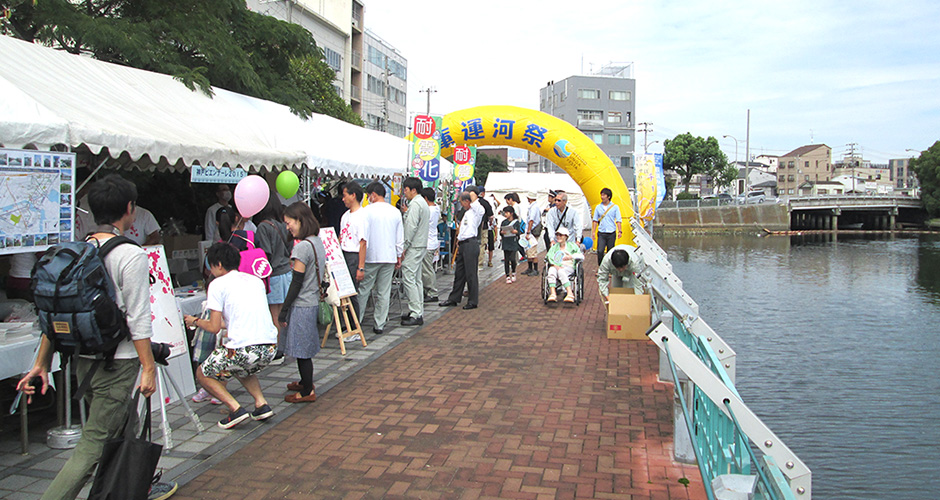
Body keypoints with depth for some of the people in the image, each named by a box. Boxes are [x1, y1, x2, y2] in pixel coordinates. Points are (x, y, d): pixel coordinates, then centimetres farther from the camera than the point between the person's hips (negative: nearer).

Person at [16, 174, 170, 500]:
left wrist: (42, 364, 14)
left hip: (82, 359, 8)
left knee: (119, 428, 23)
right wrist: (148, 367, -11)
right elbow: (137, 320, -16)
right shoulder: (131, 256, -14)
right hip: (116, 361, -8)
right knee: (95, 442, -2)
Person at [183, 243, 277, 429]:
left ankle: (235, 408, -1)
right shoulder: (255, 280, 19)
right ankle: (262, 403, 15)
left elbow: (214, 327, -1)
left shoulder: (218, 284, 1)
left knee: (203, 374, 17)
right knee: (243, 369, 36)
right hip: (270, 346, 6)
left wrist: (196, 321, 18)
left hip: (243, 349, -6)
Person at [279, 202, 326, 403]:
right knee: (304, 348, 21)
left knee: (301, 349, 2)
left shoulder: (302, 247, -19)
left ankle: (307, 392, 11)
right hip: (313, 301, 9)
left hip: (302, 305, -9)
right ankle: (306, 382, 35)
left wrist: (284, 310, -11)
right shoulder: (318, 242, 8)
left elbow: (297, 283, -18)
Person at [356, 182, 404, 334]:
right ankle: (380, 325, 13)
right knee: (384, 293, 9)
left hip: (371, 257, -4)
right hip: (389, 257, 4)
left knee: (363, 290, 7)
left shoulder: (367, 211, -10)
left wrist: (361, 266, -15)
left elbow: (363, 239, -15)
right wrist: (399, 257, 22)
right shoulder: (395, 212, 4)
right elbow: (400, 240, 9)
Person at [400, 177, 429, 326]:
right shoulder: (423, 203, 18)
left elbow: (411, 227, -20)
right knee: (416, 280, 13)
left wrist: (404, 246, -17)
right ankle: (418, 312, 18)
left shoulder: (415, 204, -15)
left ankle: (416, 315, -10)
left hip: (413, 247, -11)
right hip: (421, 246, 11)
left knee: (408, 279, -10)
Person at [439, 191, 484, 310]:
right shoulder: (466, 213, 20)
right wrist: (458, 243, 20)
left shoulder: (475, 211, -6)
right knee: (459, 273, 14)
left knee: (470, 274, -3)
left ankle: (473, 301, 6)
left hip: (471, 244, -9)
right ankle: (453, 299, 22)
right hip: (463, 245, 9)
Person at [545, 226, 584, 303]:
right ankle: (552, 294, -45)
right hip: (556, 266, 2)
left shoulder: (572, 245, 19)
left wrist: (571, 256, -11)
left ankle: (570, 294, -43)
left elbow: (581, 256, 8)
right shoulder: (554, 247, 24)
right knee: (551, 270, -35)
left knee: (561, 272, -38)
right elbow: (549, 256, 3)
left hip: (568, 267, -2)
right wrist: (555, 265, -16)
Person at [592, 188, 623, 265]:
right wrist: (593, 231, 4)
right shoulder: (598, 207, 9)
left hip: (611, 233, -1)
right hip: (601, 233, 1)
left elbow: (618, 221, 3)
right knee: (600, 251, -12)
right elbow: (595, 220, 11)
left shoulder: (615, 207, 4)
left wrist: (620, 231, -6)